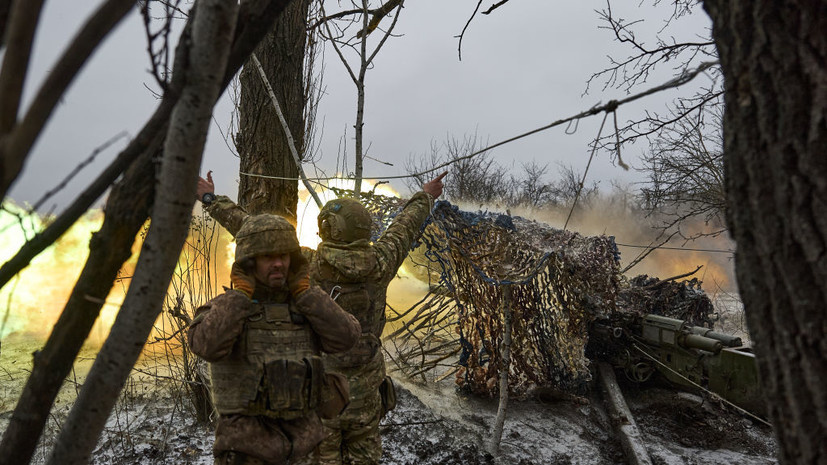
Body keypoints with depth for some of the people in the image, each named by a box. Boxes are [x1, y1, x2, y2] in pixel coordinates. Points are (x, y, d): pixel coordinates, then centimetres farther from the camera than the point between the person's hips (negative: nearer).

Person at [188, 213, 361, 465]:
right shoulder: (225, 309, -6)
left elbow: (345, 337, -11)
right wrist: (241, 292, -19)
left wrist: (303, 291, -10)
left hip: (303, 445, 4)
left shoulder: (303, 306, 5)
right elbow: (208, 345, -28)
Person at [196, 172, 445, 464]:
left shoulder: (306, 265, -18)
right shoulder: (378, 265, -11)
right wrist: (425, 198, 25)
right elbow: (404, 228, 7)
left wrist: (212, 200, 0)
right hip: (364, 390, 2)